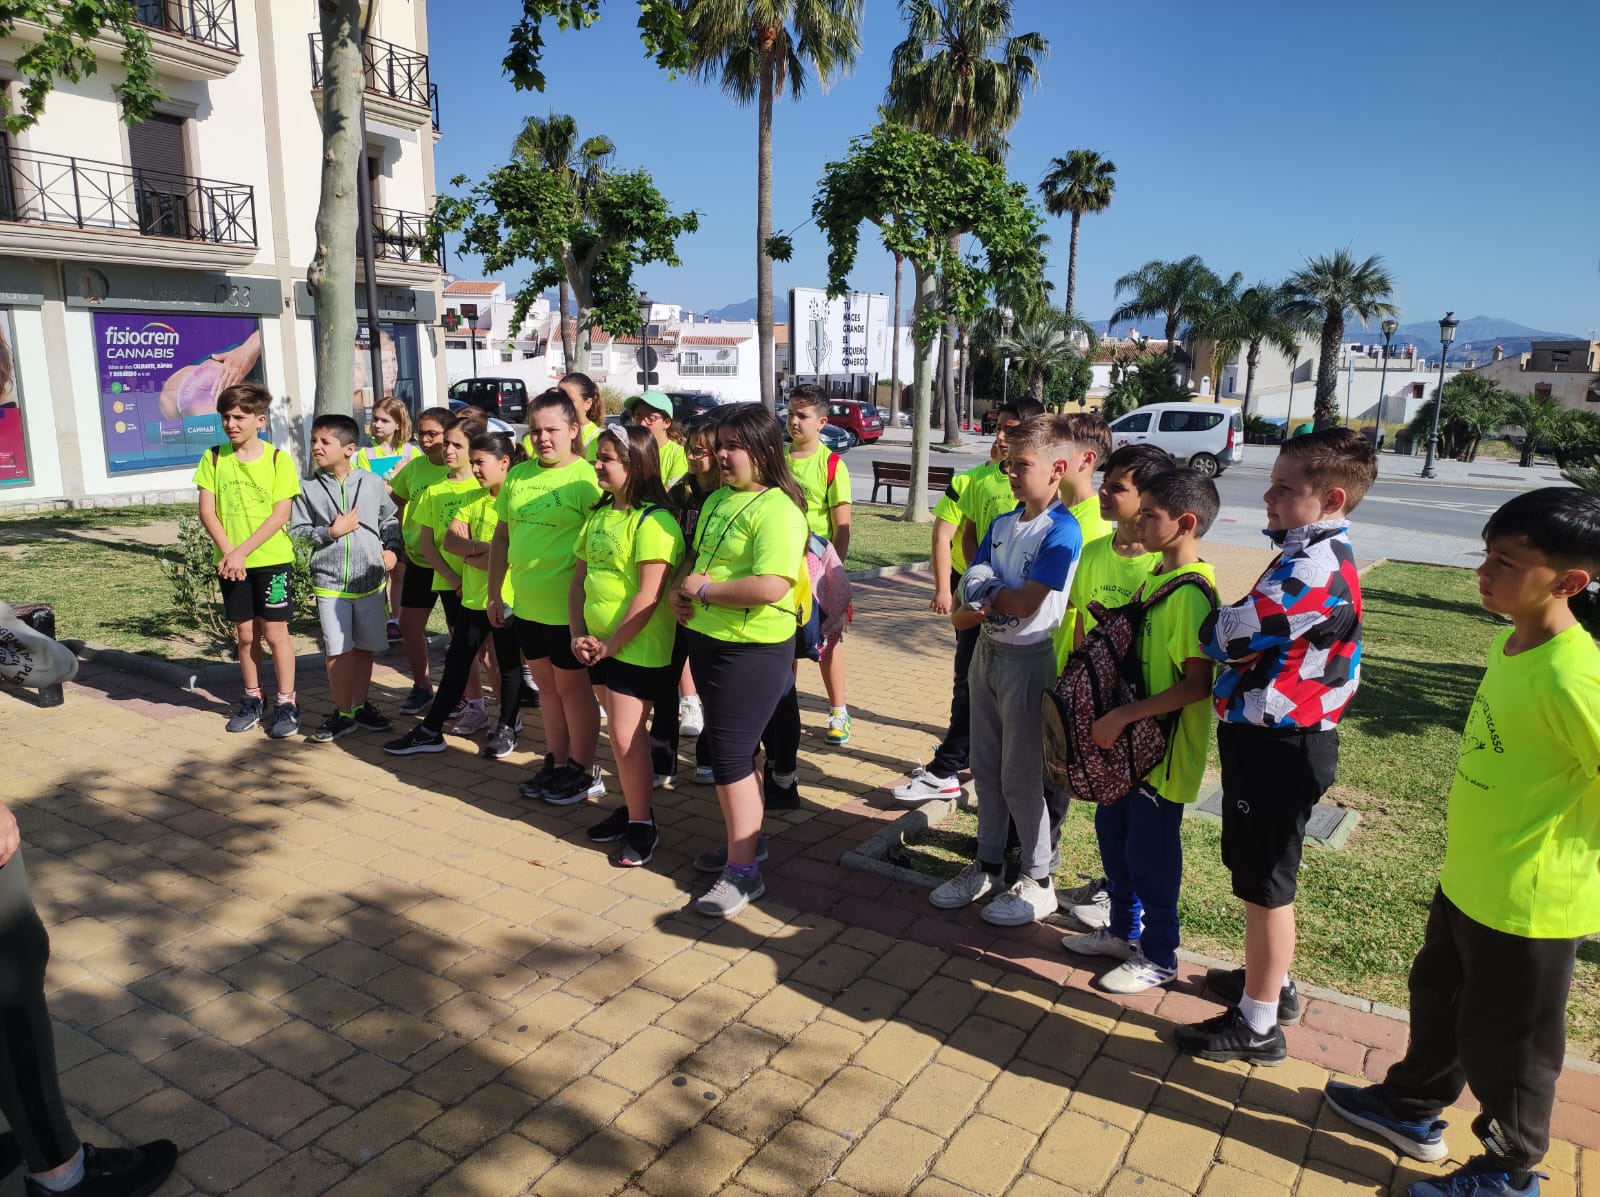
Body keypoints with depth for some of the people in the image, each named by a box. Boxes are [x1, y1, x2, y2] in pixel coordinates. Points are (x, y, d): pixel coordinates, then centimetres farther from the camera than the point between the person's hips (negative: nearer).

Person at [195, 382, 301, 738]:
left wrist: (242, 551, -17)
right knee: (245, 633, 12)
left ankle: (287, 703, 12)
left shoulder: (278, 459, -7)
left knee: (275, 632, 1)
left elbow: (281, 514, -11)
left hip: (272, 559, -3)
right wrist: (229, 552, -14)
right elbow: (207, 511, -1)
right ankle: (253, 699, 26)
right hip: (231, 562, 3)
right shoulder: (214, 458, 2)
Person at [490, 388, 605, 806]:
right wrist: (494, 593, 13)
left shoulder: (585, 478, -14)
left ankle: (583, 771, 22)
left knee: (572, 686, 7)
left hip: (568, 606, -6)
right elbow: (502, 536, 13)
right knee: (547, 684, 17)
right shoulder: (517, 475, 6)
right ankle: (556, 763, 32)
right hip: (527, 604, 6)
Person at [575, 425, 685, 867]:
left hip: (638, 647, -7)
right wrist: (579, 634, 0)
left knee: (625, 735, -5)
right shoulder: (599, 514, 9)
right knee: (624, 731, 16)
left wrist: (610, 644, -16)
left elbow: (649, 596, -22)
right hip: (600, 644, 8)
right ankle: (632, 807, 30)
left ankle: (642, 825, 10)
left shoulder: (653, 520, -17)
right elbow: (579, 579, 12)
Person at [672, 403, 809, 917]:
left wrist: (704, 589, -18)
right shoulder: (717, 499, 10)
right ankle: (743, 836, 36)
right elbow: (697, 559, 23)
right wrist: (681, 590, 1)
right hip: (707, 639, 9)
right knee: (733, 748, 19)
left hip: (752, 649, -9)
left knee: (731, 754, -5)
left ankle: (742, 872, 7)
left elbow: (771, 587, -29)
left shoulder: (776, 510, -18)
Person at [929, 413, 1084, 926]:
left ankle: (1039, 882, 18)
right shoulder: (1002, 525, 7)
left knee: (1020, 776, 2)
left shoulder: (1061, 531, -16)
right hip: (988, 653, 7)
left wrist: (983, 594, -6)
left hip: (1029, 660, -7)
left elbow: (1025, 603, -22)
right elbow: (966, 597, 2)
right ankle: (988, 864, 30)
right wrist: (999, 602, -18)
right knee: (985, 768, 15)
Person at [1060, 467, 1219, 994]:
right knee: (1113, 833, 20)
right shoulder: (1155, 575, 7)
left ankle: (1158, 957, 25)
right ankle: (1123, 930, 39)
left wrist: (1124, 715, -27)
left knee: (1151, 853, 5)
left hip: (1164, 747, -9)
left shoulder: (1192, 592, -22)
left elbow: (1198, 682, -26)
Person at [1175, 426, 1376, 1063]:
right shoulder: (1321, 556, 9)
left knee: (1265, 883, 4)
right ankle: (1270, 981, 43)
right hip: (1275, 739, 10)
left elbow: (1230, 638, -21)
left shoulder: (1312, 568, -24)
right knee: (1263, 874, 24)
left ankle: (1257, 1024, 20)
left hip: (1275, 748, -10)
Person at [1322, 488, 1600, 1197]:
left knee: (1503, 1041, 13)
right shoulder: (1511, 643, 0)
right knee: (1437, 998, 26)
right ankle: (1413, 1107, 49)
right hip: (1466, 880, 8)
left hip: (1527, 904, -8)